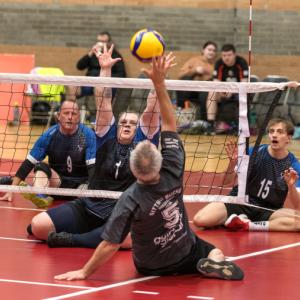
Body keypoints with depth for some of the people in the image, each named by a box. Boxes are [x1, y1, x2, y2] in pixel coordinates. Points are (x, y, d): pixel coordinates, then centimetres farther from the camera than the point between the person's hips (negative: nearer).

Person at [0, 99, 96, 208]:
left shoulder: (88, 134, -11)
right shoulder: (49, 135, -6)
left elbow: (93, 166, -17)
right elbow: (29, 163, -6)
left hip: (81, 183, -2)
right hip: (58, 182, 2)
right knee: (41, 167, -28)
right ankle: (40, 196, -52)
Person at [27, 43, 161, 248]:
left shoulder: (143, 142, 6)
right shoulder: (108, 138, 8)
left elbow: (152, 110, -5)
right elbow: (104, 101, 2)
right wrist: (105, 69, -5)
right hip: (88, 207, 2)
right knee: (38, 225, -17)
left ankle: (72, 239, -21)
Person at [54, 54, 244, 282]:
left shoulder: (130, 200, -33)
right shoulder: (173, 174, -24)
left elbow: (110, 245, -28)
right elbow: (169, 124, -16)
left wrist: (85, 272, -17)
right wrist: (159, 82, -18)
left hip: (150, 267, 0)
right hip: (186, 253, 0)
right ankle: (213, 264, -6)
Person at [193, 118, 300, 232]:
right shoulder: (254, 153, -7)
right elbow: (228, 182, -3)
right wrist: (233, 162, -23)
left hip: (267, 211, 1)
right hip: (239, 203, -1)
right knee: (200, 219, -26)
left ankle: (248, 225, -22)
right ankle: (239, 218, -4)